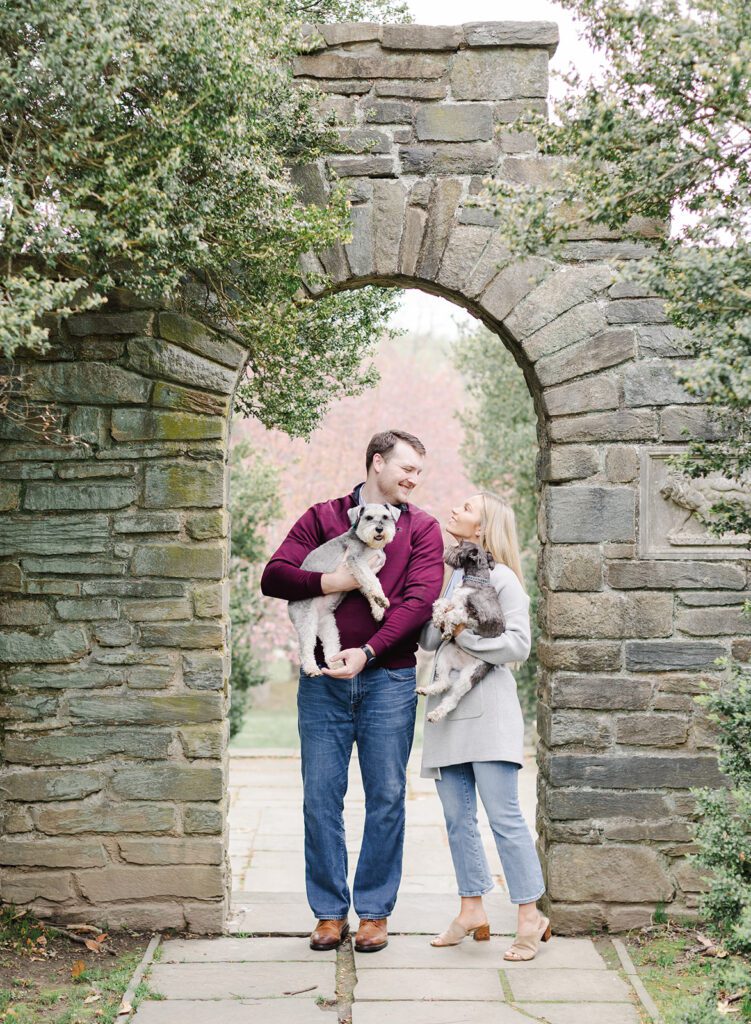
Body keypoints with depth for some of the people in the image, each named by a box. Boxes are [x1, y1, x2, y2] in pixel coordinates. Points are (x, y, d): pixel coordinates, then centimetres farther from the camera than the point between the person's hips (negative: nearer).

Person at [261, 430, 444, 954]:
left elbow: (420, 600, -6)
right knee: (321, 796, 2)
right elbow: (273, 576, 3)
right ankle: (330, 912, 12)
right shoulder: (323, 517, 10)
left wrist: (368, 652, -17)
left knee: (387, 796, 2)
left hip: (389, 678, 0)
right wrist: (329, 581, -14)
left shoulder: (422, 527, 7)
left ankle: (375, 911, 13)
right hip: (324, 678, 1)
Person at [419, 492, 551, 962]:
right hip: (447, 710, 7)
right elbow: (429, 640, 15)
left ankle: (531, 917, -1)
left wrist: (465, 635, -15)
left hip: (488, 711, -7)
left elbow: (518, 644, -12)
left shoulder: (500, 578, -5)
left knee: (504, 816, -8)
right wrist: (439, 622, -5)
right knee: (458, 818, 10)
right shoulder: (448, 575, 16)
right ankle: (472, 910, 19)